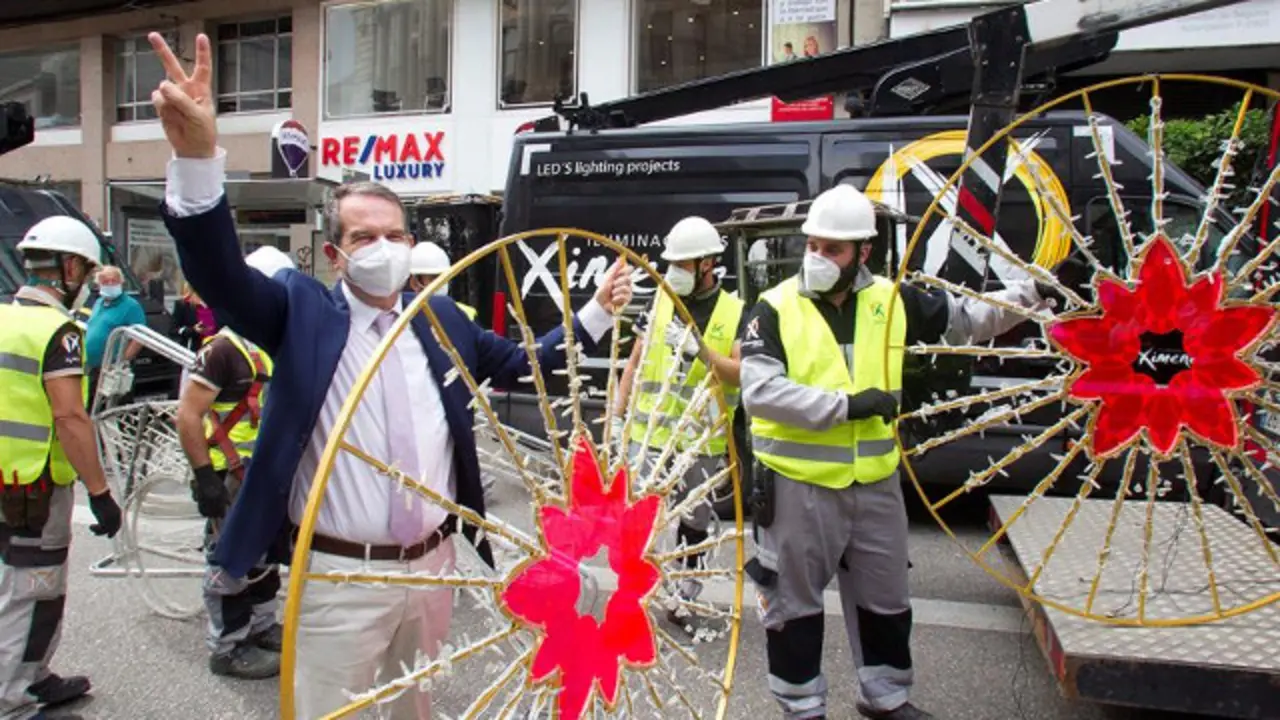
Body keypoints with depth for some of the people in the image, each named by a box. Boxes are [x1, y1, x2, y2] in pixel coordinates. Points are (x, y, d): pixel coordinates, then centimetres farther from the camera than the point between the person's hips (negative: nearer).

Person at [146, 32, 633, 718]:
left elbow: (517, 363, 14)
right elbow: (221, 272, -23)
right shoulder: (301, 311, -7)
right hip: (341, 577, -3)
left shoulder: (440, 317, 4)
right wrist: (196, 159, -39)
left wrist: (597, 312, 9)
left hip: (433, 563, 4)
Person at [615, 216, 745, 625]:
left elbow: (741, 376, -10)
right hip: (649, 435, 1)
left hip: (702, 441, 0)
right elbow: (635, 363, 8)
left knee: (694, 521, 13)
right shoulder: (660, 302, 4)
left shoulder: (734, 313, -2)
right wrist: (617, 415, 5)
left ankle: (684, 597, 29)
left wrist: (700, 348, -24)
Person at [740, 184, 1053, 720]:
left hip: (874, 483, 4)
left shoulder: (891, 301, 1)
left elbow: (966, 319, 12)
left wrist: (1028, 295, 0)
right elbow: (759, 391, -21)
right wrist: (845, 404, -23)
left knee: (885, 596, 20)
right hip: (798, 484, -4)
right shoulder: (776, 308, -11)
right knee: (795, 600, 11)